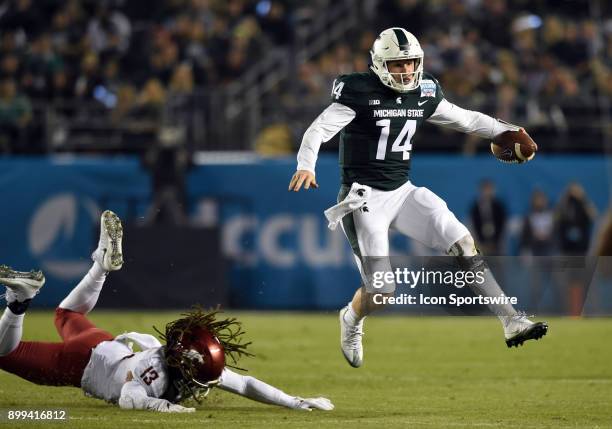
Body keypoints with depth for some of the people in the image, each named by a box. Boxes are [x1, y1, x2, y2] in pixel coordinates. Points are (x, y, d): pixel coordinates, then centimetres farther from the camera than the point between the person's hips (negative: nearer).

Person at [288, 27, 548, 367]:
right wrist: (305, 166, -37)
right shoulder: (360, 93, -14)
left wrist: (505, 131, 16)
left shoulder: (423, 94, 4)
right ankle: (351, 320, 28)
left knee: (464, 245, -8)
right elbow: (319, 130, -20)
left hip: (403, 192, 6)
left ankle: (512, 323, -7)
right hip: (365, 196, -6)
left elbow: (464, 119, 19)